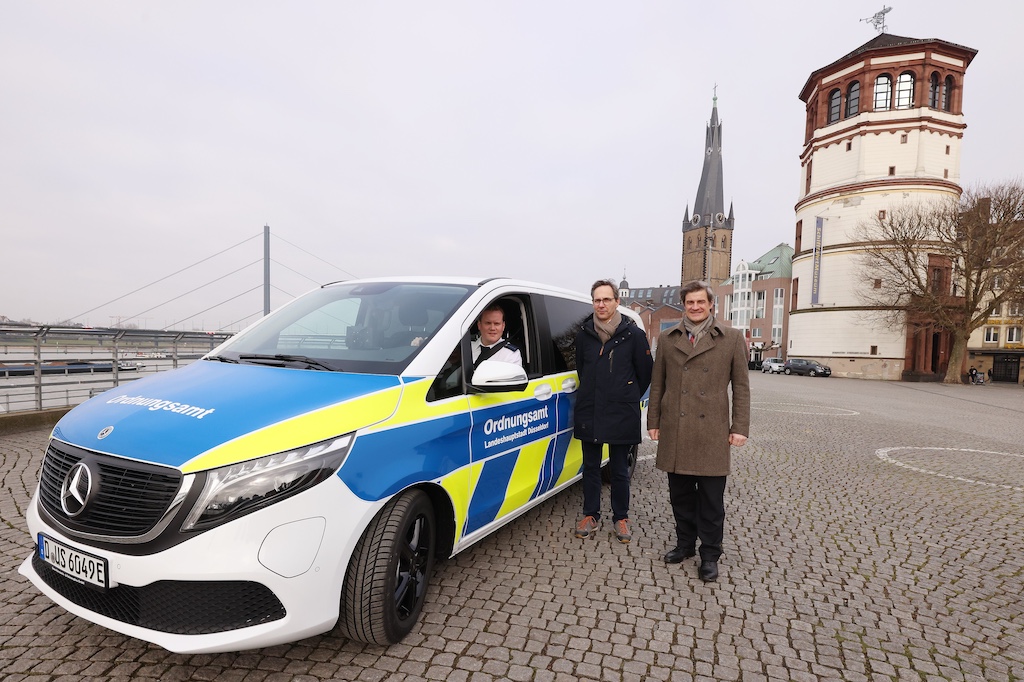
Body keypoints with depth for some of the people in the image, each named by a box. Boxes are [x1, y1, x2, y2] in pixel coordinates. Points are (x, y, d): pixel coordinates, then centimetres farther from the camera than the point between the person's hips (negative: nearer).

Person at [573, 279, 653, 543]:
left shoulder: (634, 335, -6)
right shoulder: (584, 334, 2)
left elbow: (646, 372, 3)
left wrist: (630, 398, 10)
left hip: (621, 414, -2)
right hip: (589, 412, 3)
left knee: (619, 470, 9)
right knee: (591, 467, 12)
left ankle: (621, 518, 25)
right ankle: (590, 515, 26)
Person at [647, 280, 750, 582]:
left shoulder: (732, 338, 3)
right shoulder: (667, 339, 8)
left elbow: (741, 386, 3)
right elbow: (657, 384, 10)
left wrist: (740, 428, -2)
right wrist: (654, 421, 7)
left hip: (712, 432, -2)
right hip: (675, 431, 2)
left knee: (711, 501, 6)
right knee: (680, 495, 14)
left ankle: (710, 555, 22)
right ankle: (685, 543, 32)